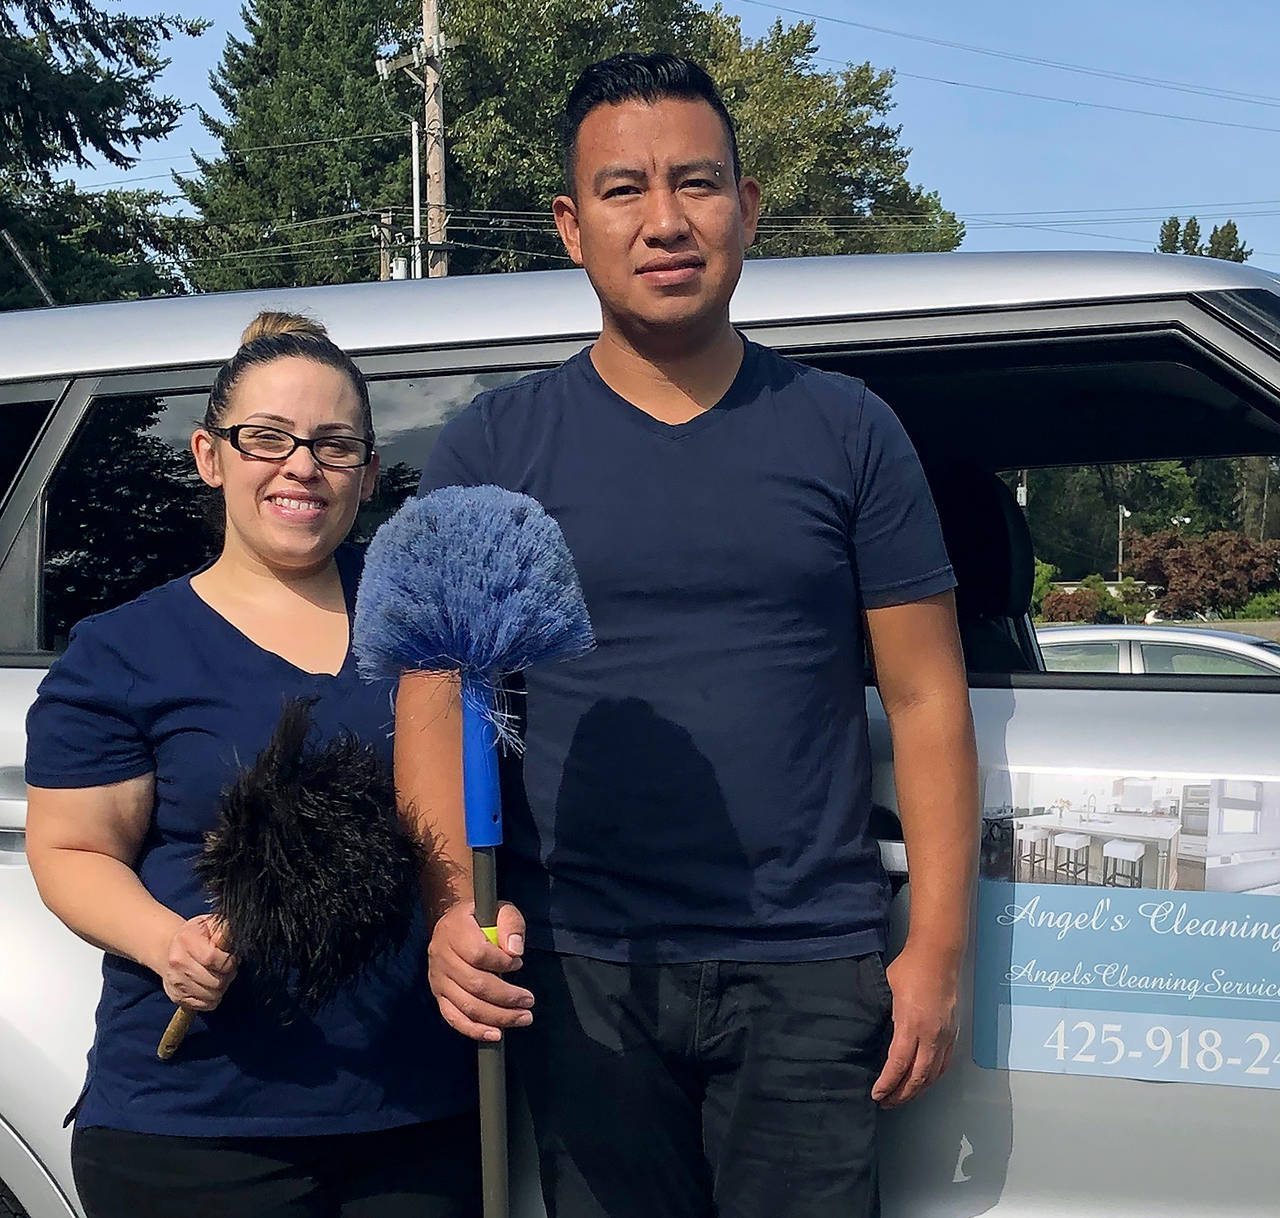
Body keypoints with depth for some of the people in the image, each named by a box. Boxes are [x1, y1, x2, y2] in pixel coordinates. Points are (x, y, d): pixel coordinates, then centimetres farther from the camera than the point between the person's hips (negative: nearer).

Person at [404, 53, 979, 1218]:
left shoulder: (847, 432, 4)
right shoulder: (492, 448, 4)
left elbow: (926, 700, 3)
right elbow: (432, 699, 0)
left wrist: (936, 951, -3)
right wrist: (455, 904, -16)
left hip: (808, 973, 0)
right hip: (580, 971, 1)